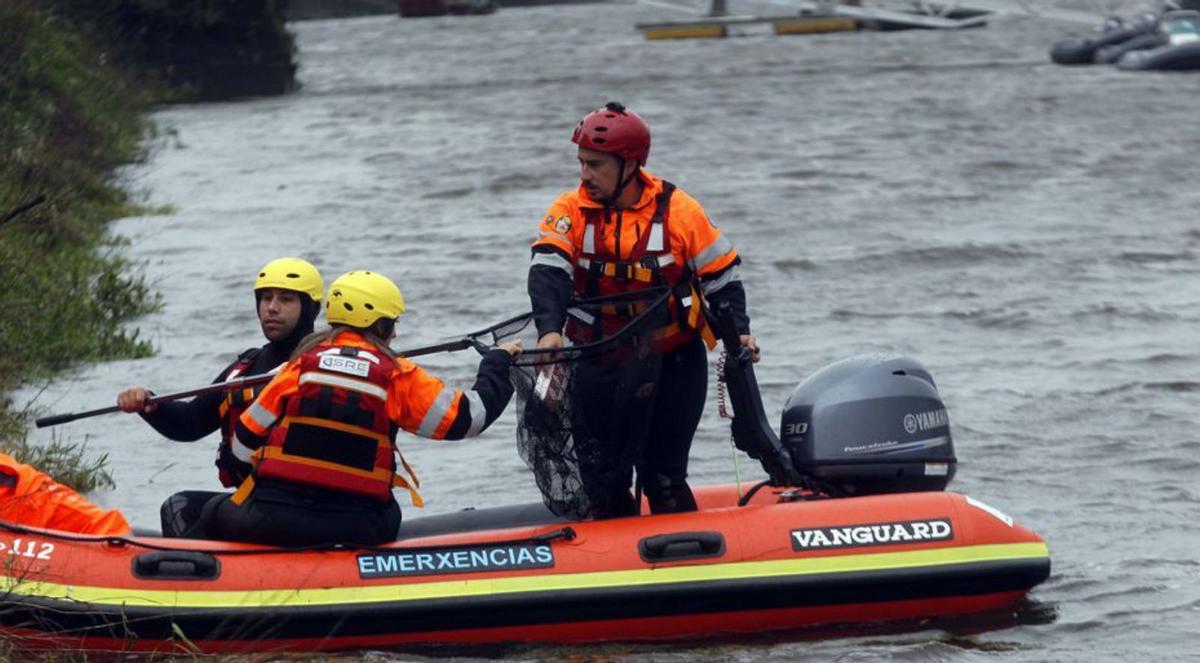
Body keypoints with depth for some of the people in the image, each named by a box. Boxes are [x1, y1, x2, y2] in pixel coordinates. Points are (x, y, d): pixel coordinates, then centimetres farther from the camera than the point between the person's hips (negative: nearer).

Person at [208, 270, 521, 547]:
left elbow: (246, 438, 9)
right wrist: (498, 362, 21)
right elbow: (470, 416, 5)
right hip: (355, 526, 1)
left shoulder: (304, 363, 4)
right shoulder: (398, 376, 1)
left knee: (217, 514, 24)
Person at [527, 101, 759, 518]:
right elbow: (547, 271, -18)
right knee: (602, 478, 2)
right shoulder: (571, 211, -3)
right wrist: (549, 329, -35)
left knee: (664, 480, -2)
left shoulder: (679, 211, -6)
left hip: (675, 364, -2)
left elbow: (722, 277, 3)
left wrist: (739, 331, -12)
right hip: (601, 366, 2)